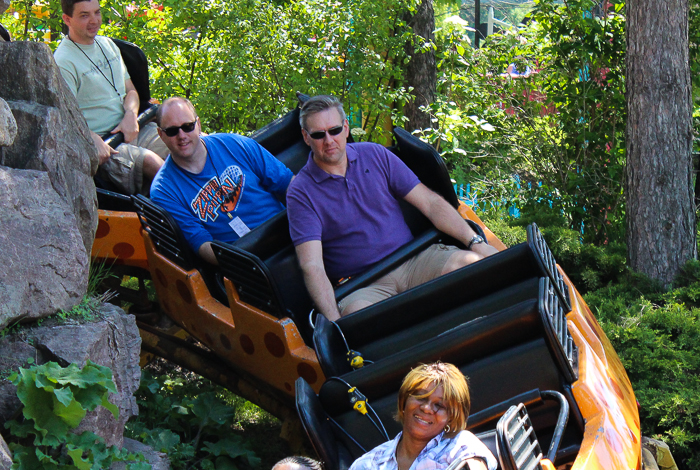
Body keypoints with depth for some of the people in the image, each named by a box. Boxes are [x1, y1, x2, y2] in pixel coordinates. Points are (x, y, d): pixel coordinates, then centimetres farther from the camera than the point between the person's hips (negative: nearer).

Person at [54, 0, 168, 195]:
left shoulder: (108, 44, 16)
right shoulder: (63, 61, -9)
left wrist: (131, 115, -3)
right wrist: (94, 140, -30)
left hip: (131, 128, 8)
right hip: (101, 141, -7)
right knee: (150, 161, -32)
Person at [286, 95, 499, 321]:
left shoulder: (375, 155, 9)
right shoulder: (301, 193, -2)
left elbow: (430, 202, 9)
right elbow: (311, 265, -13)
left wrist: (475, 242, -4)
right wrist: (333, 321, -29)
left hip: (414, 261, 4)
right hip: (363, 285, -3)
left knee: (473, 262, -25)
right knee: (356, 314, -40)